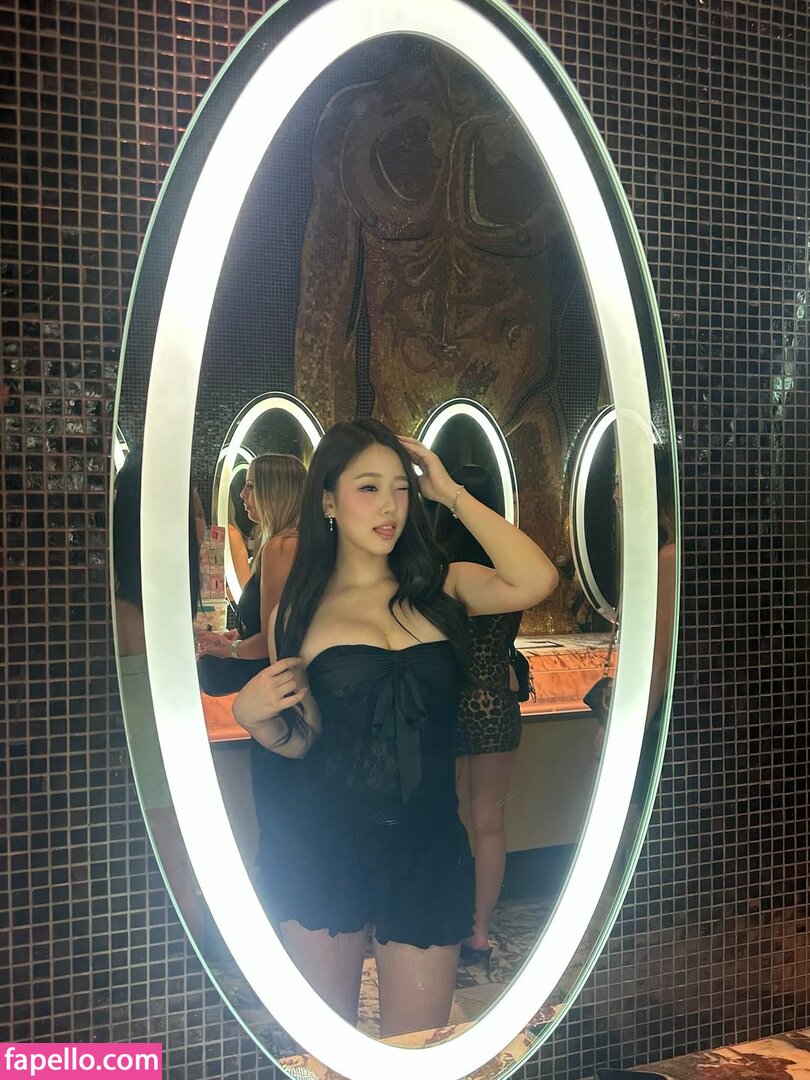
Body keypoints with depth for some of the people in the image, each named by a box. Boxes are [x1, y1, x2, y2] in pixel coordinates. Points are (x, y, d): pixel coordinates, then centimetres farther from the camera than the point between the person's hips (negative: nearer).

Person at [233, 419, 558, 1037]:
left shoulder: (441, 587, 4)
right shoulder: (298, 615, 3)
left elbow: (537, 581, -16)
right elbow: (304, 741, 11)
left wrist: (451, 493, -10)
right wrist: (252, 714, -9)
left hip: (428, 847, 0)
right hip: (328, 848, 0)